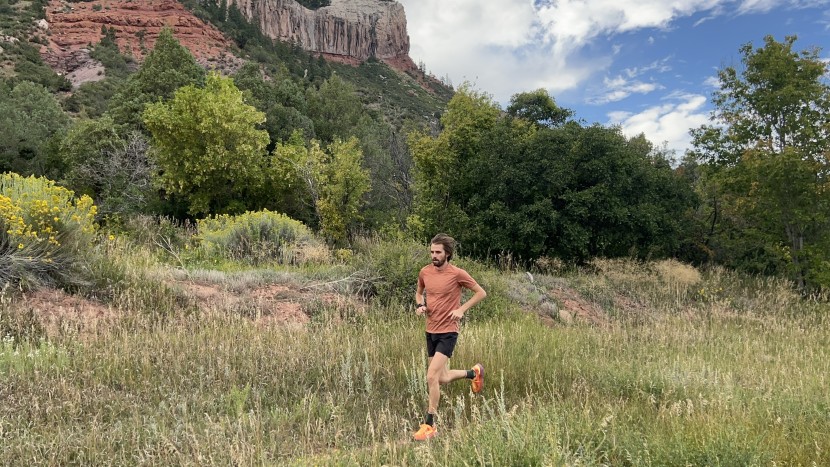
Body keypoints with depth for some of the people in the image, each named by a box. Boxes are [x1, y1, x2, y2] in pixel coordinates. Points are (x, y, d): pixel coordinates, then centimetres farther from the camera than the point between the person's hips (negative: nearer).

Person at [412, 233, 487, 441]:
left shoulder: (457, 274, -13)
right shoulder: (425, 272, 2)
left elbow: (481, 293, -3)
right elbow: (419, 292, 21)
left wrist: (461, 309, -13)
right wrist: (419, 305, -1)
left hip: (448, 332, -6)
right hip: (431, 331, 6)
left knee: (432, 377, -14)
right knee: (442, 378, 16)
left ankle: (429, 425, 1)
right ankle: (474, 372, 44)